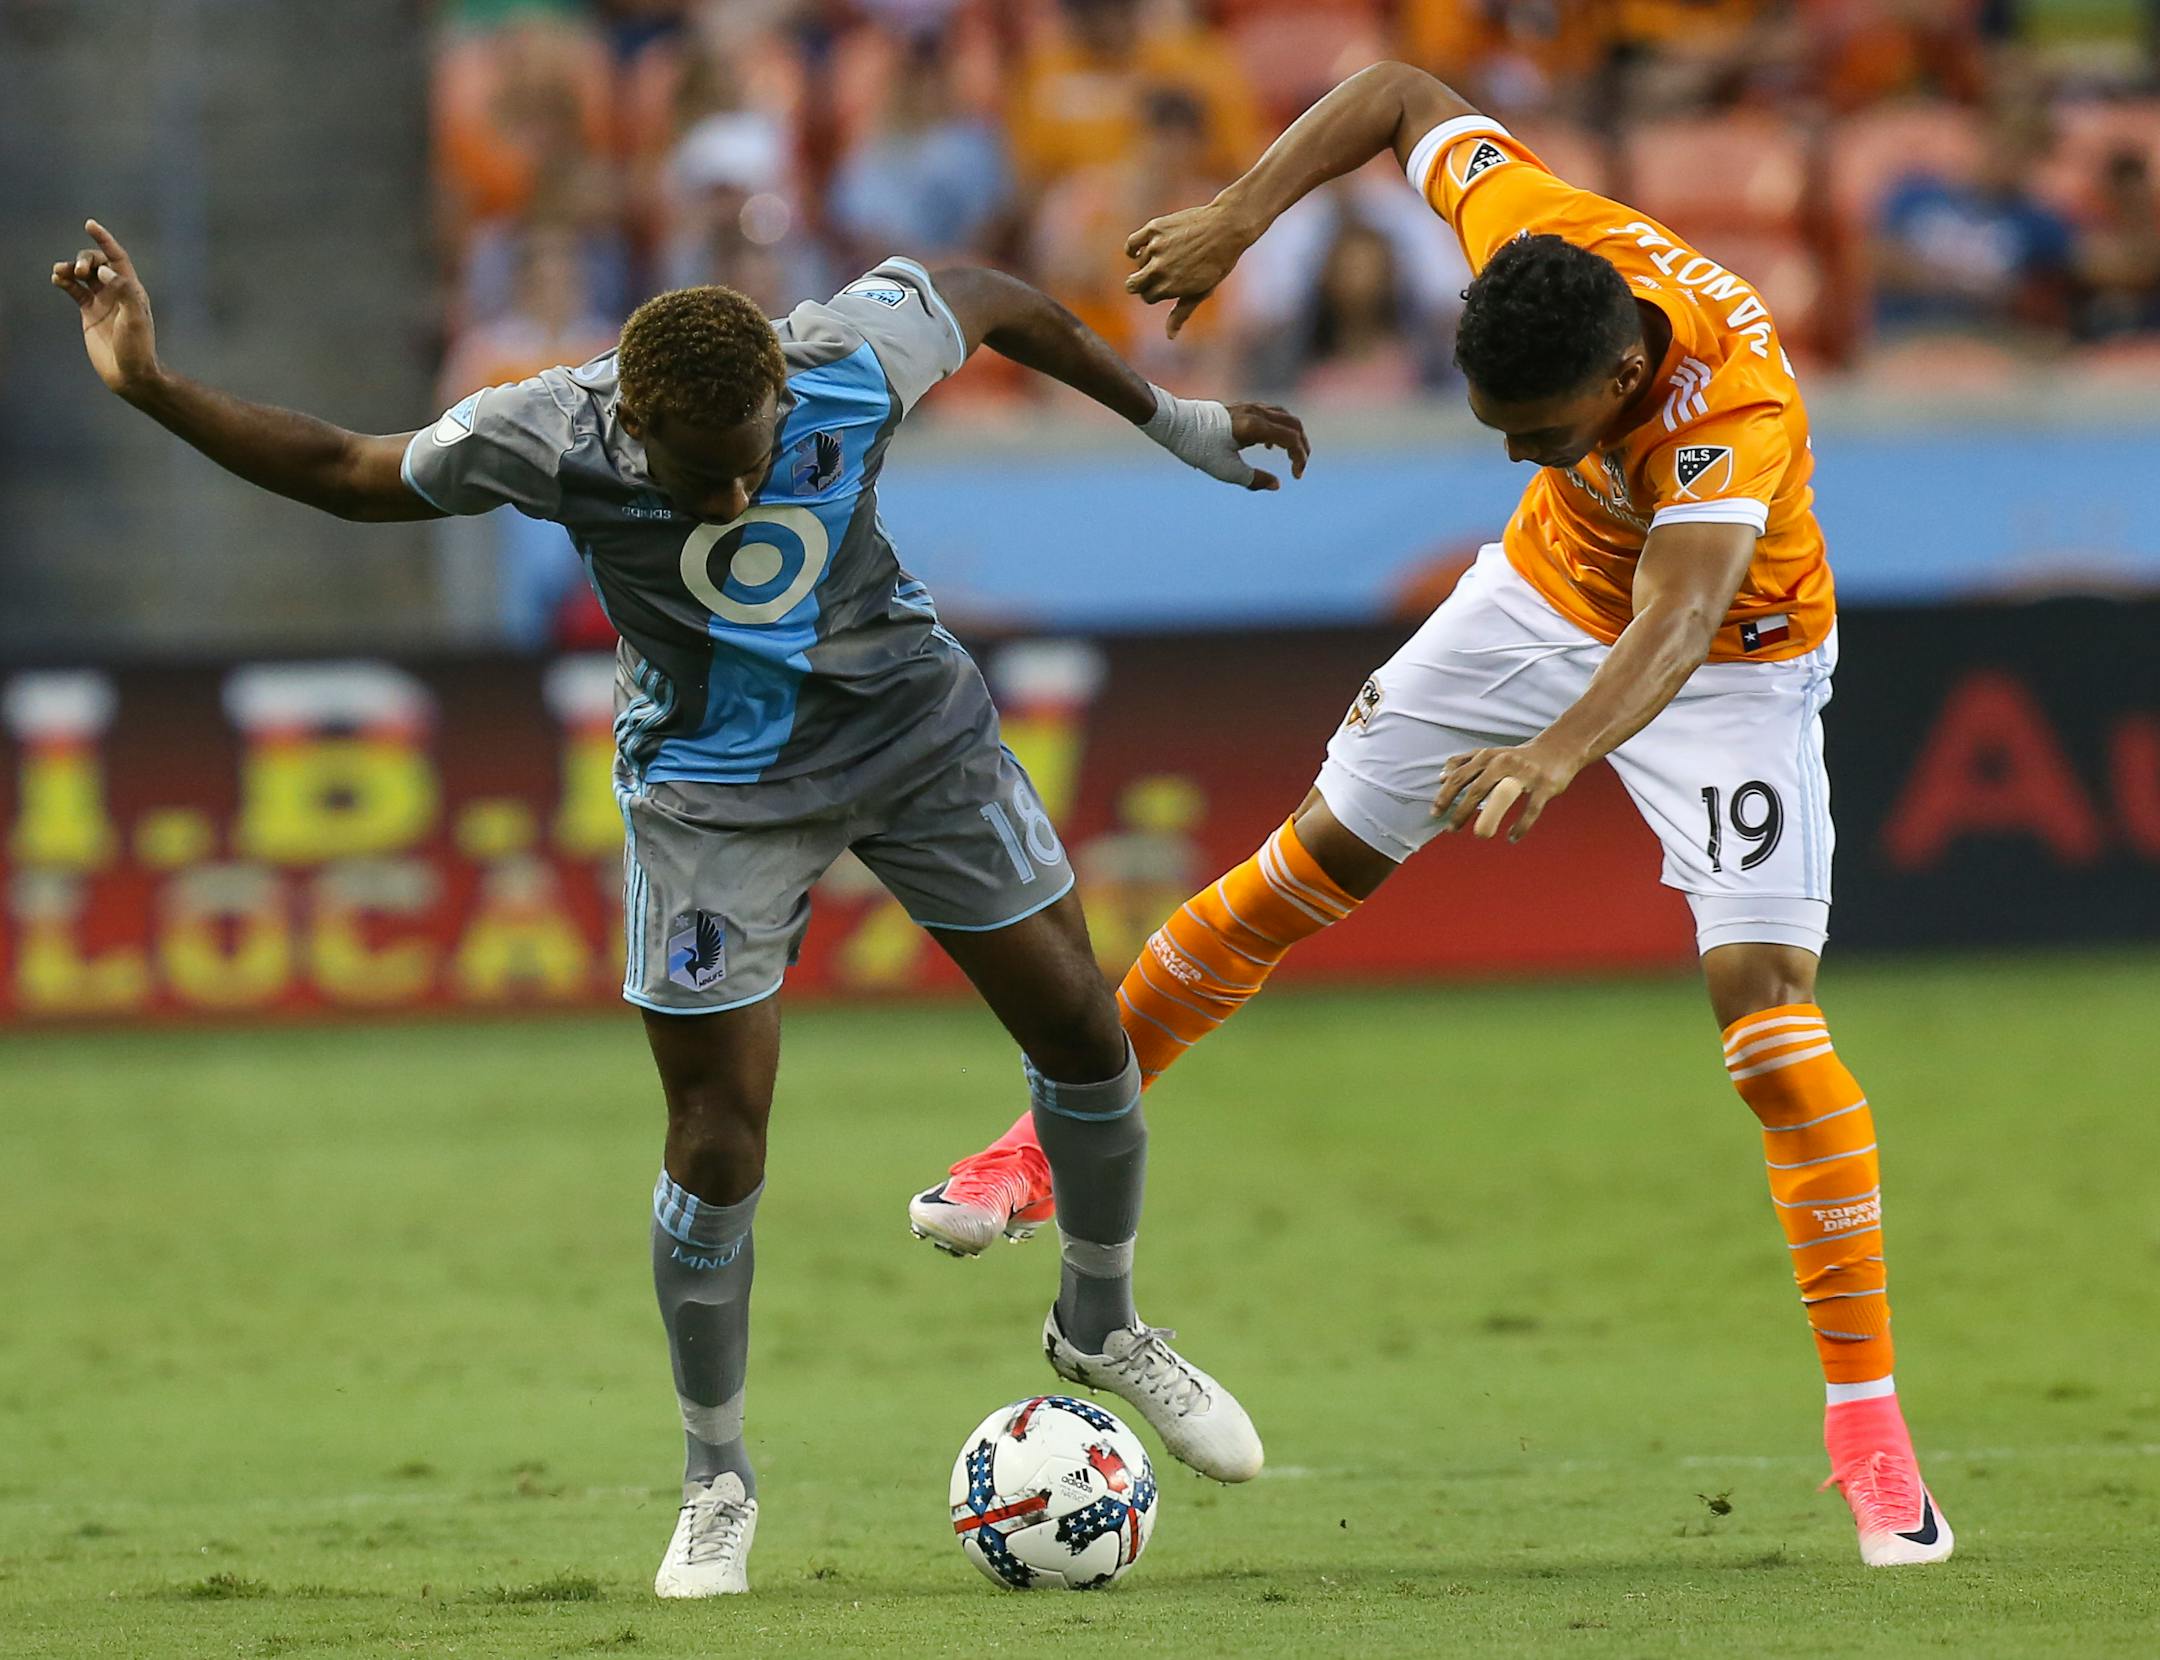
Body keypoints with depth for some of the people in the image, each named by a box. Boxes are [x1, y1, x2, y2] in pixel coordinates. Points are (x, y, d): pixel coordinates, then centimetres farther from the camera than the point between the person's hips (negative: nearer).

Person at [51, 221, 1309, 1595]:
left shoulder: (857, 357, -24)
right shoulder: (548, 438, -26)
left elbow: (989, 298, -2)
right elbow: (344, 474, -12)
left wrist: (1173, 422, 8)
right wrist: (152, 387, -23)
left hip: (915, 725, 2)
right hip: (714, 789, -2)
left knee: (1081, 1025, 4)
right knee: (717, 1149, -6)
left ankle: (1102, 1328, 31)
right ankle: (718, 1483, 14)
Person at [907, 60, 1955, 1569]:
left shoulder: (1735, 402, -42)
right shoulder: (1528, 229, -28)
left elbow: (1678, 622, -56)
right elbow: (1403, 96, -8)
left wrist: (1560, 754, -72)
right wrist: (1239, 216, -14)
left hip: (1731, 661, -5)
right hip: (1551, 592, 5)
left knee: (1766, 1007, -17)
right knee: (1314, 862, 7)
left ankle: (1869, 1421, -12)